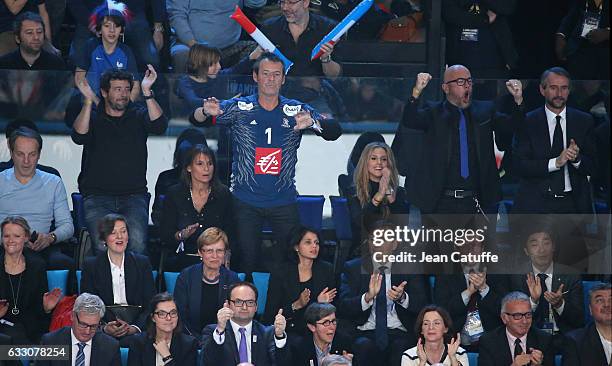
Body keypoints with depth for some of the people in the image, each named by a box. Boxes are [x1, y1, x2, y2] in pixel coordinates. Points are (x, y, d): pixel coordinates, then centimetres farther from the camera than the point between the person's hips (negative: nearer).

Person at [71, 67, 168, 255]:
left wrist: (147, 92, -17)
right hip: (97, 195, 0)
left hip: (134, 195, 1)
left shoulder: (138, 116, 13)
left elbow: (159, 125, -7)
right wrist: (88, 101, -18)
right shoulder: (92, 117, 12)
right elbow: (79, 137, -9)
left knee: (138, 242, -28)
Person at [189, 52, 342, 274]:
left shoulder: (296, 111, 2)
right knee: (248, 262, 1)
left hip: (284, 203, 1)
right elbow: (196, 120, -8)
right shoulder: (238, 108, 1)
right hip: (245, 203, -1)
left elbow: (334, 132, -10)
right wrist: (206, 112, -34)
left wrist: (312, 123, -33)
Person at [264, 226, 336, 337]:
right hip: (290, 331, -3)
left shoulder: (326, 269, 8)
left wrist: (321, 302, -10)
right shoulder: (280, 273, -2)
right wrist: (297, 305, -18)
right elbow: (269, 315, -4)